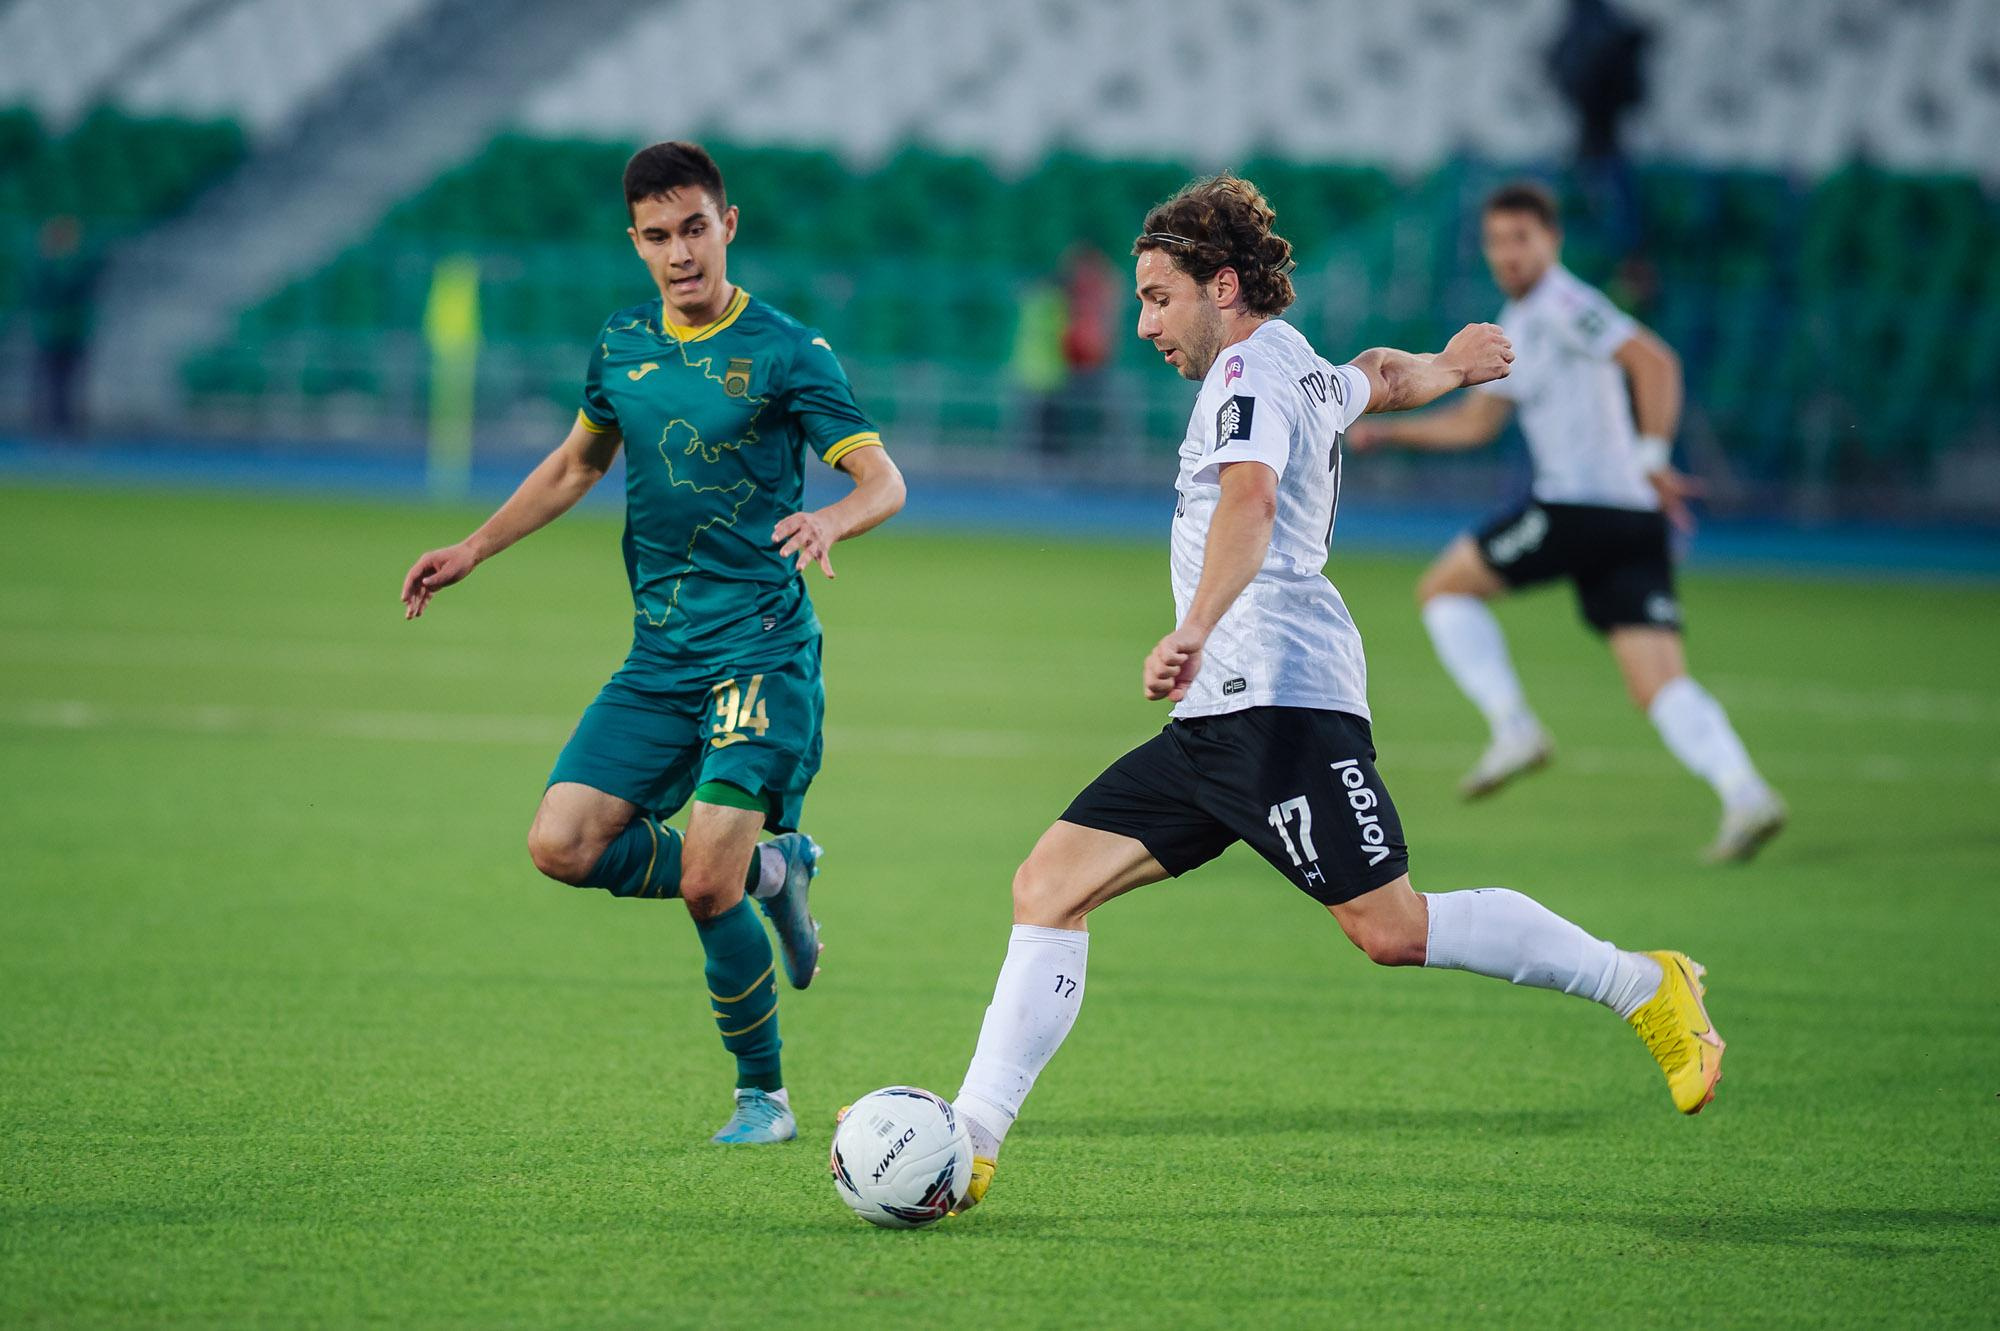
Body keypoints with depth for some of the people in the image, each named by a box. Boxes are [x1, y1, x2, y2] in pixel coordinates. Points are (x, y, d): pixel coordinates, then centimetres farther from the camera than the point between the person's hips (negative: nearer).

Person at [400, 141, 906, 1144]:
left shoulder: (785, 352, -6)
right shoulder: (621, 348, 11)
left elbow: (884, 480, -11)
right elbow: (577, 463, 28)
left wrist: (831, 519, -33)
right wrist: (474, 551, 22)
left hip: (762, 648, -6)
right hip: (659, 653, 6)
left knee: (706, 887, -15)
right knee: (562, 845, -9)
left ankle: (764, 1096, 6)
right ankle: (771, 873, 13)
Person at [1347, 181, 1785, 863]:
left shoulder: (1562, 304, -4)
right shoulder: (1518, 326, 25)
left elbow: (1655, 360, -16)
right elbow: (1473, 422, 35)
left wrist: (1653, 456, -20)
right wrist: (1388, 430, 29)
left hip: (1580, 503, -9)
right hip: (1632, 520, 9)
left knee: (1443, 588, 8)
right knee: (1662, 686, -4)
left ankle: (1514, 728, -1)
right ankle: (1744, 793, -22)